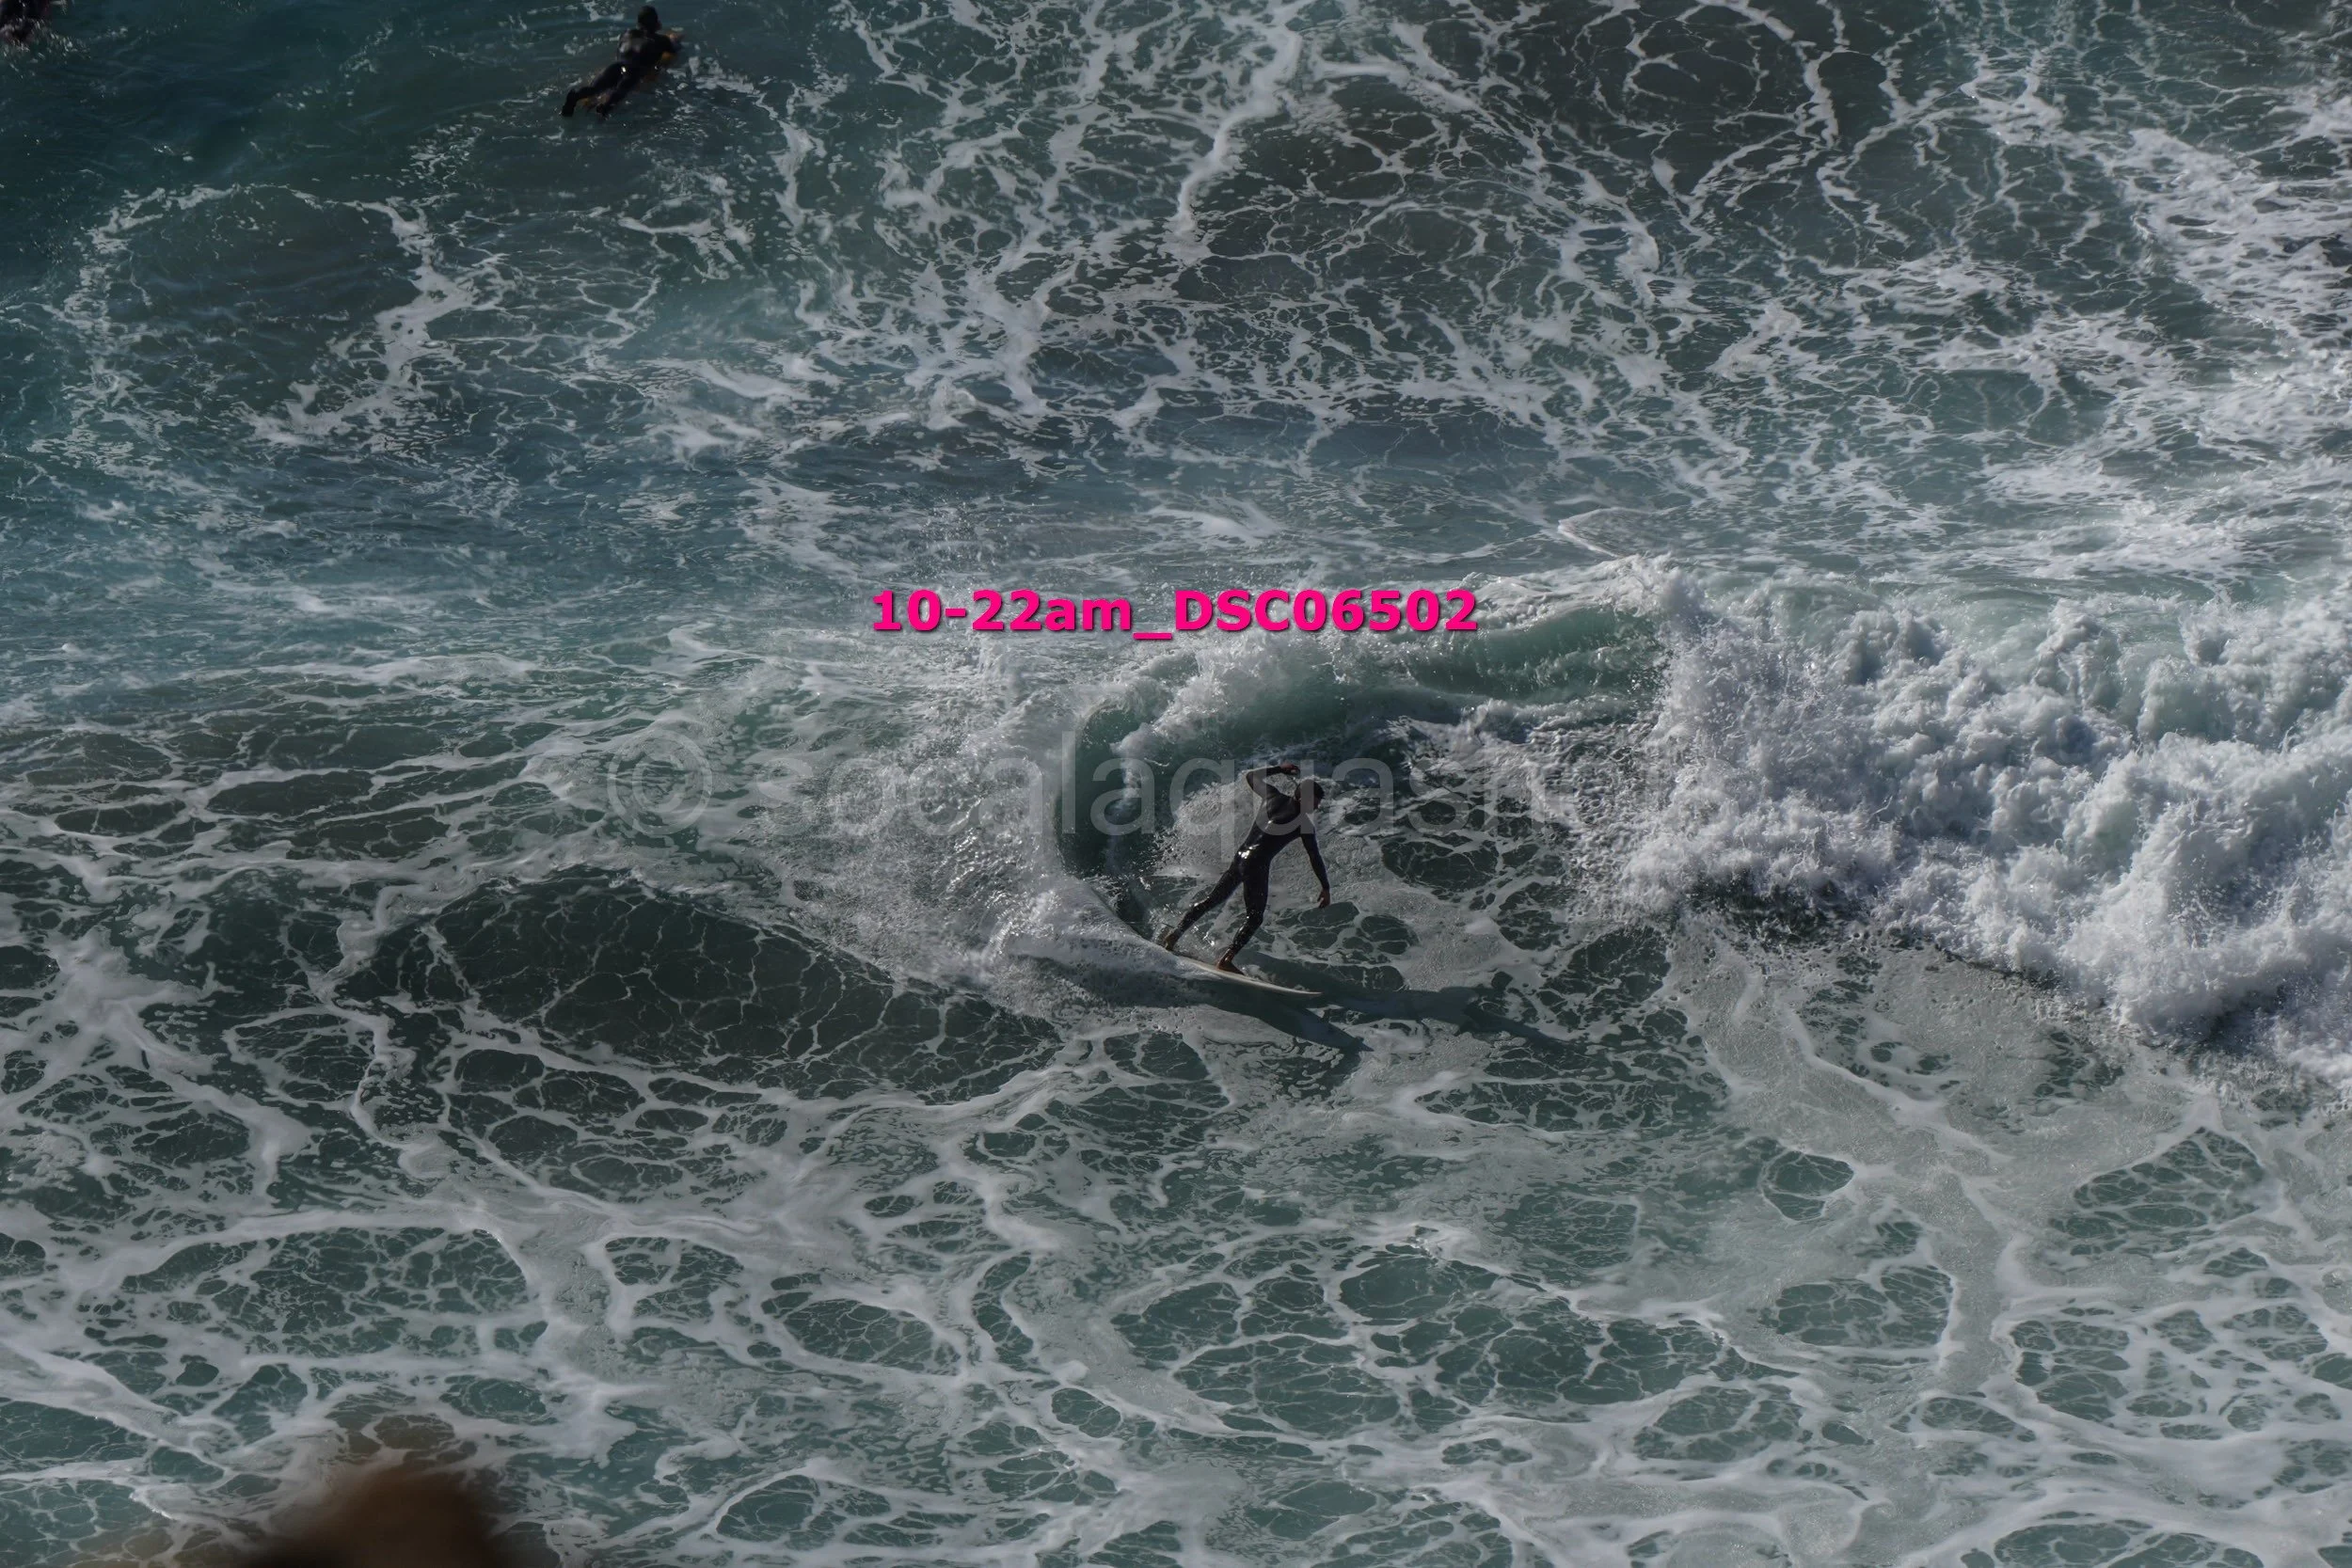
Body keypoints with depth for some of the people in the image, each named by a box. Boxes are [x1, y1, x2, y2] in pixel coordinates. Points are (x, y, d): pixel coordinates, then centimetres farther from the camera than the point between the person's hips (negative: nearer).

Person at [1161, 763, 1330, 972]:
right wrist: (1326, 888, 0)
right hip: (1257, 866, -7)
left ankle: (1174, 935, 16)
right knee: (1255, 917, 2)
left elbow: (1250, 776, 25)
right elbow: (1315, 858, -6)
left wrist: (1278, 769, 34)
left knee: (1211, 900, 16)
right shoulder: (1303, 824, -6)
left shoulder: (1273, 796, 8)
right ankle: (1226, 960, -7)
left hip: (1240, 857, 7)